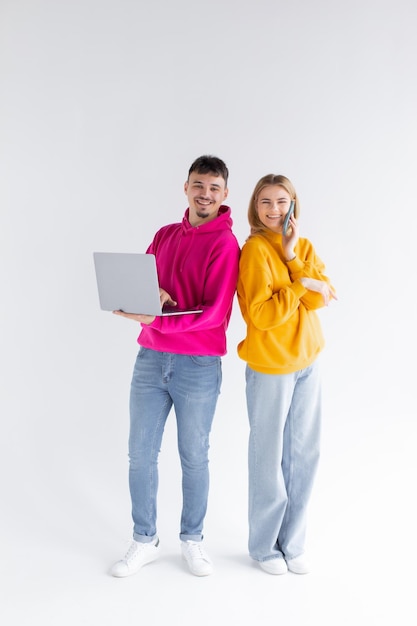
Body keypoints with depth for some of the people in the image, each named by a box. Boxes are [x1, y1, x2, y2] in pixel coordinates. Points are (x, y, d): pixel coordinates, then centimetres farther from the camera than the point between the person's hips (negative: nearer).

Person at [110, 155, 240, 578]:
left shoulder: (225, 244, -7)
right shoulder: (165, 235, 12)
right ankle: (144, 540, 24)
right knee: (140, 454, 8)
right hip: (150, 358, 5)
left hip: (198, 365, -4)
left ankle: (192, 539, 27)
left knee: (194, 458, 9)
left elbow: (214, 313, -15)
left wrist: (154, 319, -23)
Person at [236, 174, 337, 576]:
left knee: (304, 454, 10)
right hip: (269, 366, -6)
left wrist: (292, 256, -13)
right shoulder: (255, 249, -11)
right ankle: (264, 546, 22)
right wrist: (302, 285, -15)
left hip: (307, 362, 6)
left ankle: (292, 542, 26)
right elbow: (261, 315, -19)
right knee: (269, 457, 4)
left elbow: (320, 298, -6)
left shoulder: (304, 247, 9)